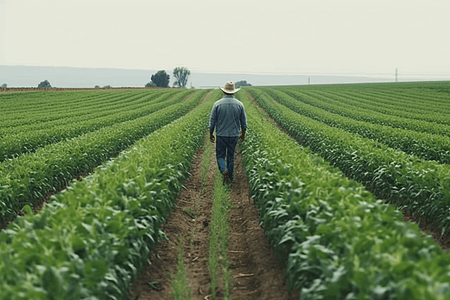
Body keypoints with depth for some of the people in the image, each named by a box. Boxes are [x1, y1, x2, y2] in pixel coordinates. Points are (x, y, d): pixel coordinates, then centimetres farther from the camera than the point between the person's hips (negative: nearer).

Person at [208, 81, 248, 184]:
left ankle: (224, 170, -16)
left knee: (220, 156, 10)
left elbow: (212, 121, -4)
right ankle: (230, 177, 19)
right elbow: (244, 122, 4)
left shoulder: (217, 104, -8)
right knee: (231, 157, 14)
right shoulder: (239, 104, -3)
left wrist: (211, 134, 8)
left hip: (221, 134, -2)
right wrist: (243, 134, 18)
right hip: (234, 136, 2)